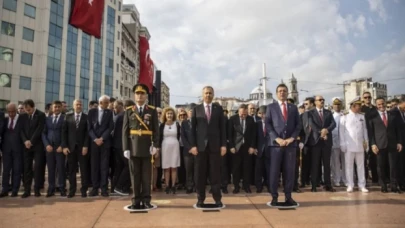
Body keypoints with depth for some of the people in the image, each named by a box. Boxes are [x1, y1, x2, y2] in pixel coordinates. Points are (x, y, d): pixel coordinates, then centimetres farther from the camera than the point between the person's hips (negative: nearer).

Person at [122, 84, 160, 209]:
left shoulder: (152, 111, 4)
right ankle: (136, 200, 13)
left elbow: (156, 130, 0)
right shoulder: (129, 111, 6)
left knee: (146, 174, 5)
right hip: (133, 147, 1)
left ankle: (146, 200, 14)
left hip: (147, 147, -1)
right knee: (135, 175, 6)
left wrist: (155, 145, -11)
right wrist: (125, 148, -6)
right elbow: (125, 131, 2)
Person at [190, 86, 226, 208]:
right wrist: (193, 145, -5)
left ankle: (217, 199, 12)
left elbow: (222, 127, 4)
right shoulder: (196, 109, 7)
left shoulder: (218, 108, 8)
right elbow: (193, 128, 3)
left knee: (215, 173, 3)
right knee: (200, 173, 3)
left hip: (215, 145, 0)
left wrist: (223, 144, -3)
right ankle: (200, 199, 13)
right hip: (200, 145, 0)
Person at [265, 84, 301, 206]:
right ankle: (274, 197, 6)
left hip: (290, 143, 2)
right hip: (275, 143, -2)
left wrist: (292, 138, -7)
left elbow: (298, 125, 9)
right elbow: (267, 124, 0)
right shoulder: (271, 107, 8)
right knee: (274, 171, -2)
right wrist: (277, 138, -11)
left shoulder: (293, 108, 15)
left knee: (290, 170, 4)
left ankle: (288, 196, 12)